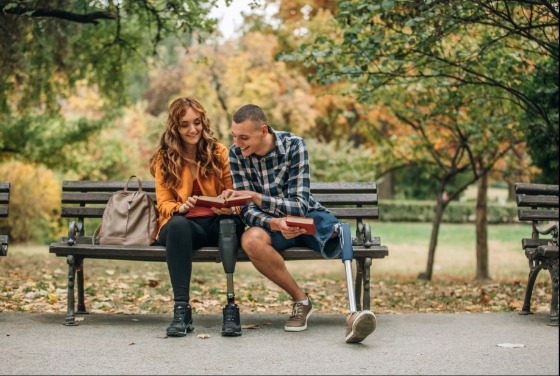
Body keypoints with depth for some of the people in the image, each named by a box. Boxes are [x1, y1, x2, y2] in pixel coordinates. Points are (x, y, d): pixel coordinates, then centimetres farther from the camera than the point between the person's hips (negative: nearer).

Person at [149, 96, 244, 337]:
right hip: (182, 225, 0)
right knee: (177, 224, -38)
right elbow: (163, 203, 3)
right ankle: (181, 308, -40)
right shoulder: (164, 158, 8)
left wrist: (231, 208, -20)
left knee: (233, 224, -36)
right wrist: (180, 208, -22)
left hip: (217, 222, 1)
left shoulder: (218, 152, 8)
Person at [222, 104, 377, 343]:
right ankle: (300, 300, -15)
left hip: (308, 216, -1)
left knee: (341, 232, -34)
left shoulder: (293, 145, -16)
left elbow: (299, 205, -20)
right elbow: (247, 211, -13)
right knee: (251, 240, -33)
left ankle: (353, 313, -46)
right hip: (271, 224, 1)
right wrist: (275, 224, -34)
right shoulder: (236, 154, -10)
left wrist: (254, 196, -33)